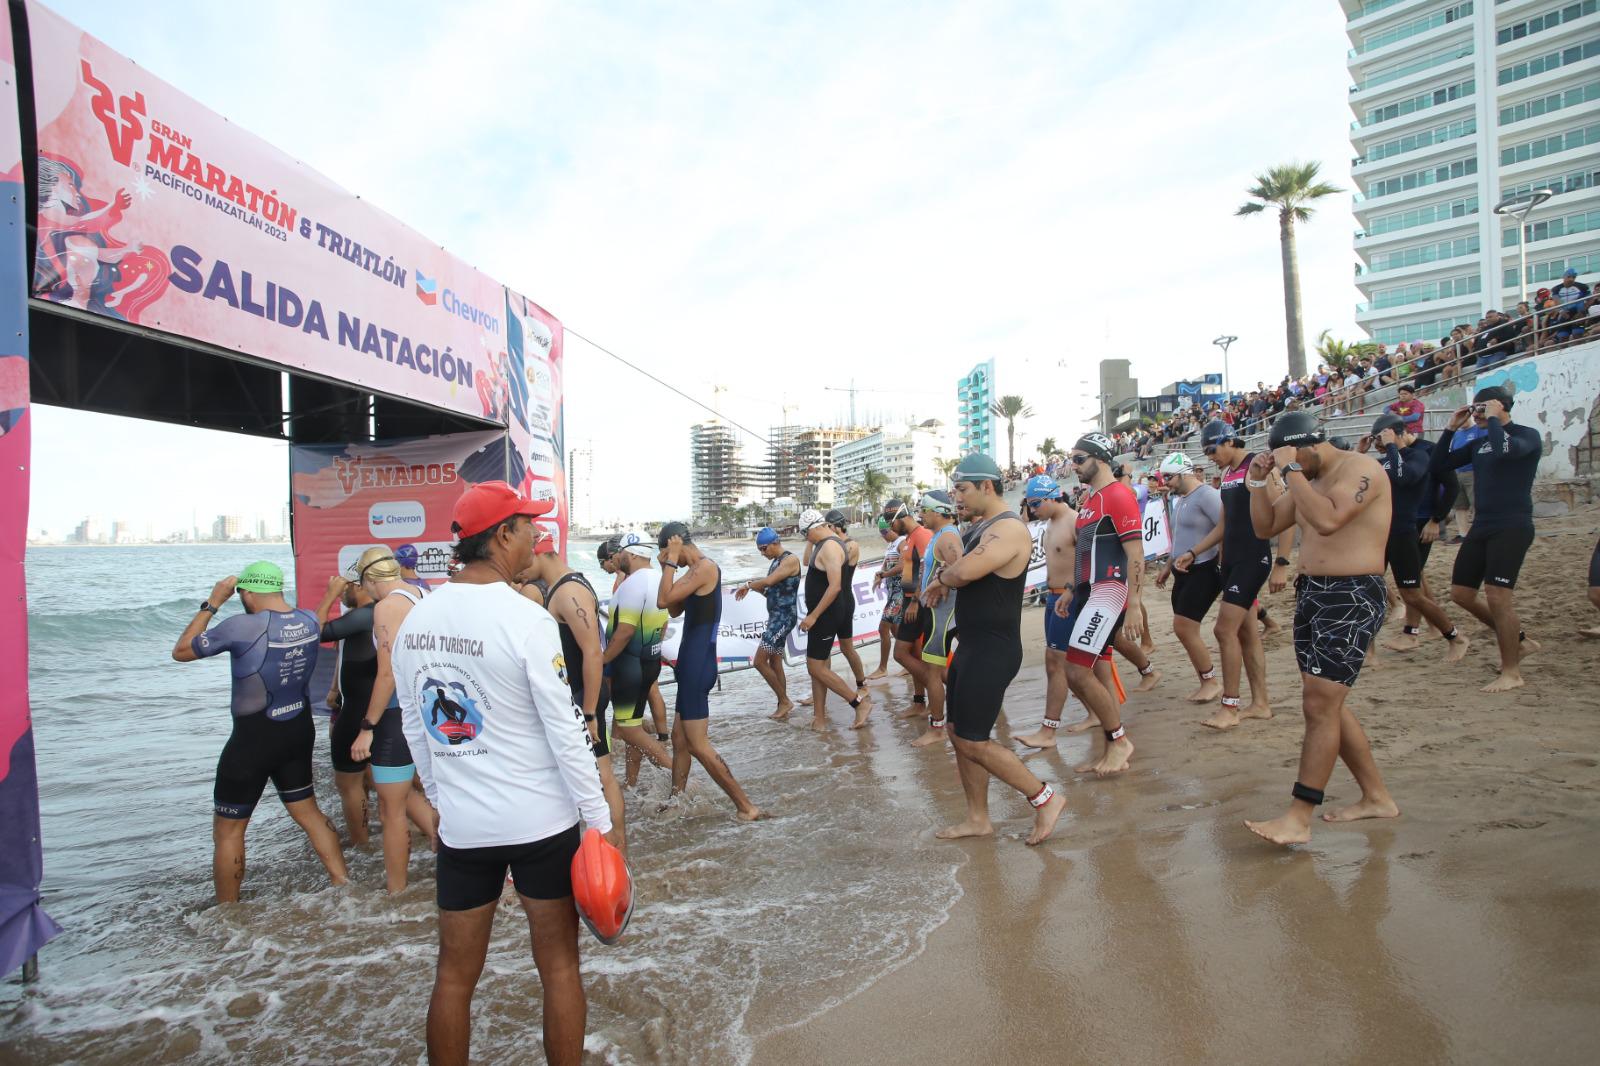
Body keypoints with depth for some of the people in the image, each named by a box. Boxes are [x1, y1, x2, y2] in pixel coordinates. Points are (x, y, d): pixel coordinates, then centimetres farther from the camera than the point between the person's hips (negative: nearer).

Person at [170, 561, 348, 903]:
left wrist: (213, 602, -4)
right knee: (308, 812, 21)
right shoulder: (309, 620, -4)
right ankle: (344, 885, 24)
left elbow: (181, 651, -7)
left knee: (228, 830, 11)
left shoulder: (242, 626, -21)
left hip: (254, 740, -6)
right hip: (299, 732, 6)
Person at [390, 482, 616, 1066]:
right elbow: (565, 733, -16)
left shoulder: (414, 620, 1)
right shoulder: (526, 619, -17)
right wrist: (601, 820, -9)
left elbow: (414, 727, 10)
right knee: (559, 967, 11)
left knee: (454, 975, 16)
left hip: (460, 824, 5)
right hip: (542, 821, -5)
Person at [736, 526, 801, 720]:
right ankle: (782, 707, 18)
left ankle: (785, 701, 0)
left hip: (784, 617, -10)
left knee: (760, 661, -11)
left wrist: (748, 584, -10)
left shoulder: (791, 559, -14)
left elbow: (769, 581, -26)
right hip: (775, 616, 10)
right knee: (774, 663, 11)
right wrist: (754, 586, 1)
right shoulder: (775, 562, 15)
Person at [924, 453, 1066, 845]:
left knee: (973, 742, -5)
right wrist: (944, 578, -1)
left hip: (993, 652, -10)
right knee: (959, 733, 14)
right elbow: (952, 566, 22)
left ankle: (1045, 798, 11)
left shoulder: (1009, 529, -20)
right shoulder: (979, 526, 12)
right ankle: (977, 818, 26)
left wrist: (942, 577, -10)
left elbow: (964, 572, -31)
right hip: (971, 647, 10)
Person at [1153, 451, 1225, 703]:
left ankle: (1212, 681, 2)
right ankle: (1206, 682, 18)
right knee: (1185, 631, 9)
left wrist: (1192, 554, -26)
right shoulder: (1179, 498, 16)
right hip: (1184, 573, 10)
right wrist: (1168, 566, 22)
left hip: (1204, 571, -10)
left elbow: (1224, 527, -25)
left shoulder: (1205, 494, -14)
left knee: (1184, 628, -13)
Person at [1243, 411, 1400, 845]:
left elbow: (1327, 520, -29)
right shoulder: (1309, 480, 14)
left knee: (1319, 704, -11)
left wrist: (1291, 469, -23)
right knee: (1326, 704, 13)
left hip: (1353, 597, -9)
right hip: (1311, 593, 10)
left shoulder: (1360, 468, -13)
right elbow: (1265, 528, 15)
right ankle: (1376, 797, 28)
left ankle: (1299, 818, -7)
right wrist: (1258, 481, 2)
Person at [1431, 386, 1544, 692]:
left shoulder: (1527, 435, -5)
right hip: (1481, 527, 8)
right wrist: (1451, 428, 8)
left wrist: (1493, 418, -13)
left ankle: (1511, 672, -1)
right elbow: (1440, 464, 15)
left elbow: (1503, 449, -27)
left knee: (1497, 596, -13)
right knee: (1461, 594, 7)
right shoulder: (1479, 444, 15)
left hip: (1512, 528, -8)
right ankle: (1518, 641, 25)